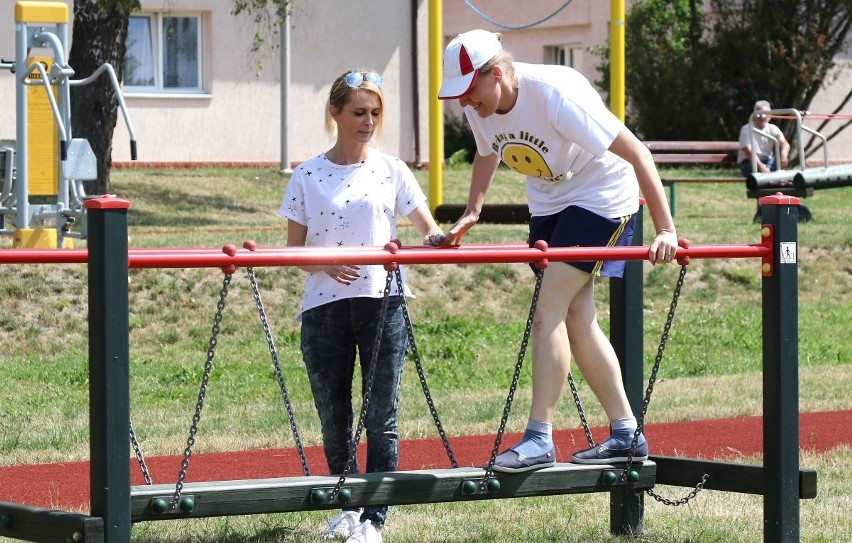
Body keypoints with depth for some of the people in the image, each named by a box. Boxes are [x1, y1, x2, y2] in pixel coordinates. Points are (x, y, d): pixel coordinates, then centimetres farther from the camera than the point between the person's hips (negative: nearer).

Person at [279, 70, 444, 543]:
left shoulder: (391, 171, 6)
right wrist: (324, 264, -16)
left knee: (381, 417, -2)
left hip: (382, 303, 0)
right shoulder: (308, 176, 5)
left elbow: (428, 231, 5)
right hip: (324, 307, 0)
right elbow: (293, 249, 5)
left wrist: (433, 239, -19)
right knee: (333, 418, 7)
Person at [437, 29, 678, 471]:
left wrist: (665, 230, -33)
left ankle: (539, 439, -16)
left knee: (549, 310, -17)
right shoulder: (478, 107, -10)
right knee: (576, 319, 6)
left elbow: (636, 153, -30)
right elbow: (487, 153, 16)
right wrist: (471, 212, 2)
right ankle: (626, 434, 14)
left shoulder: (556, 95, -32)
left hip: (599, 198, -8)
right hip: (548, 203, 8)